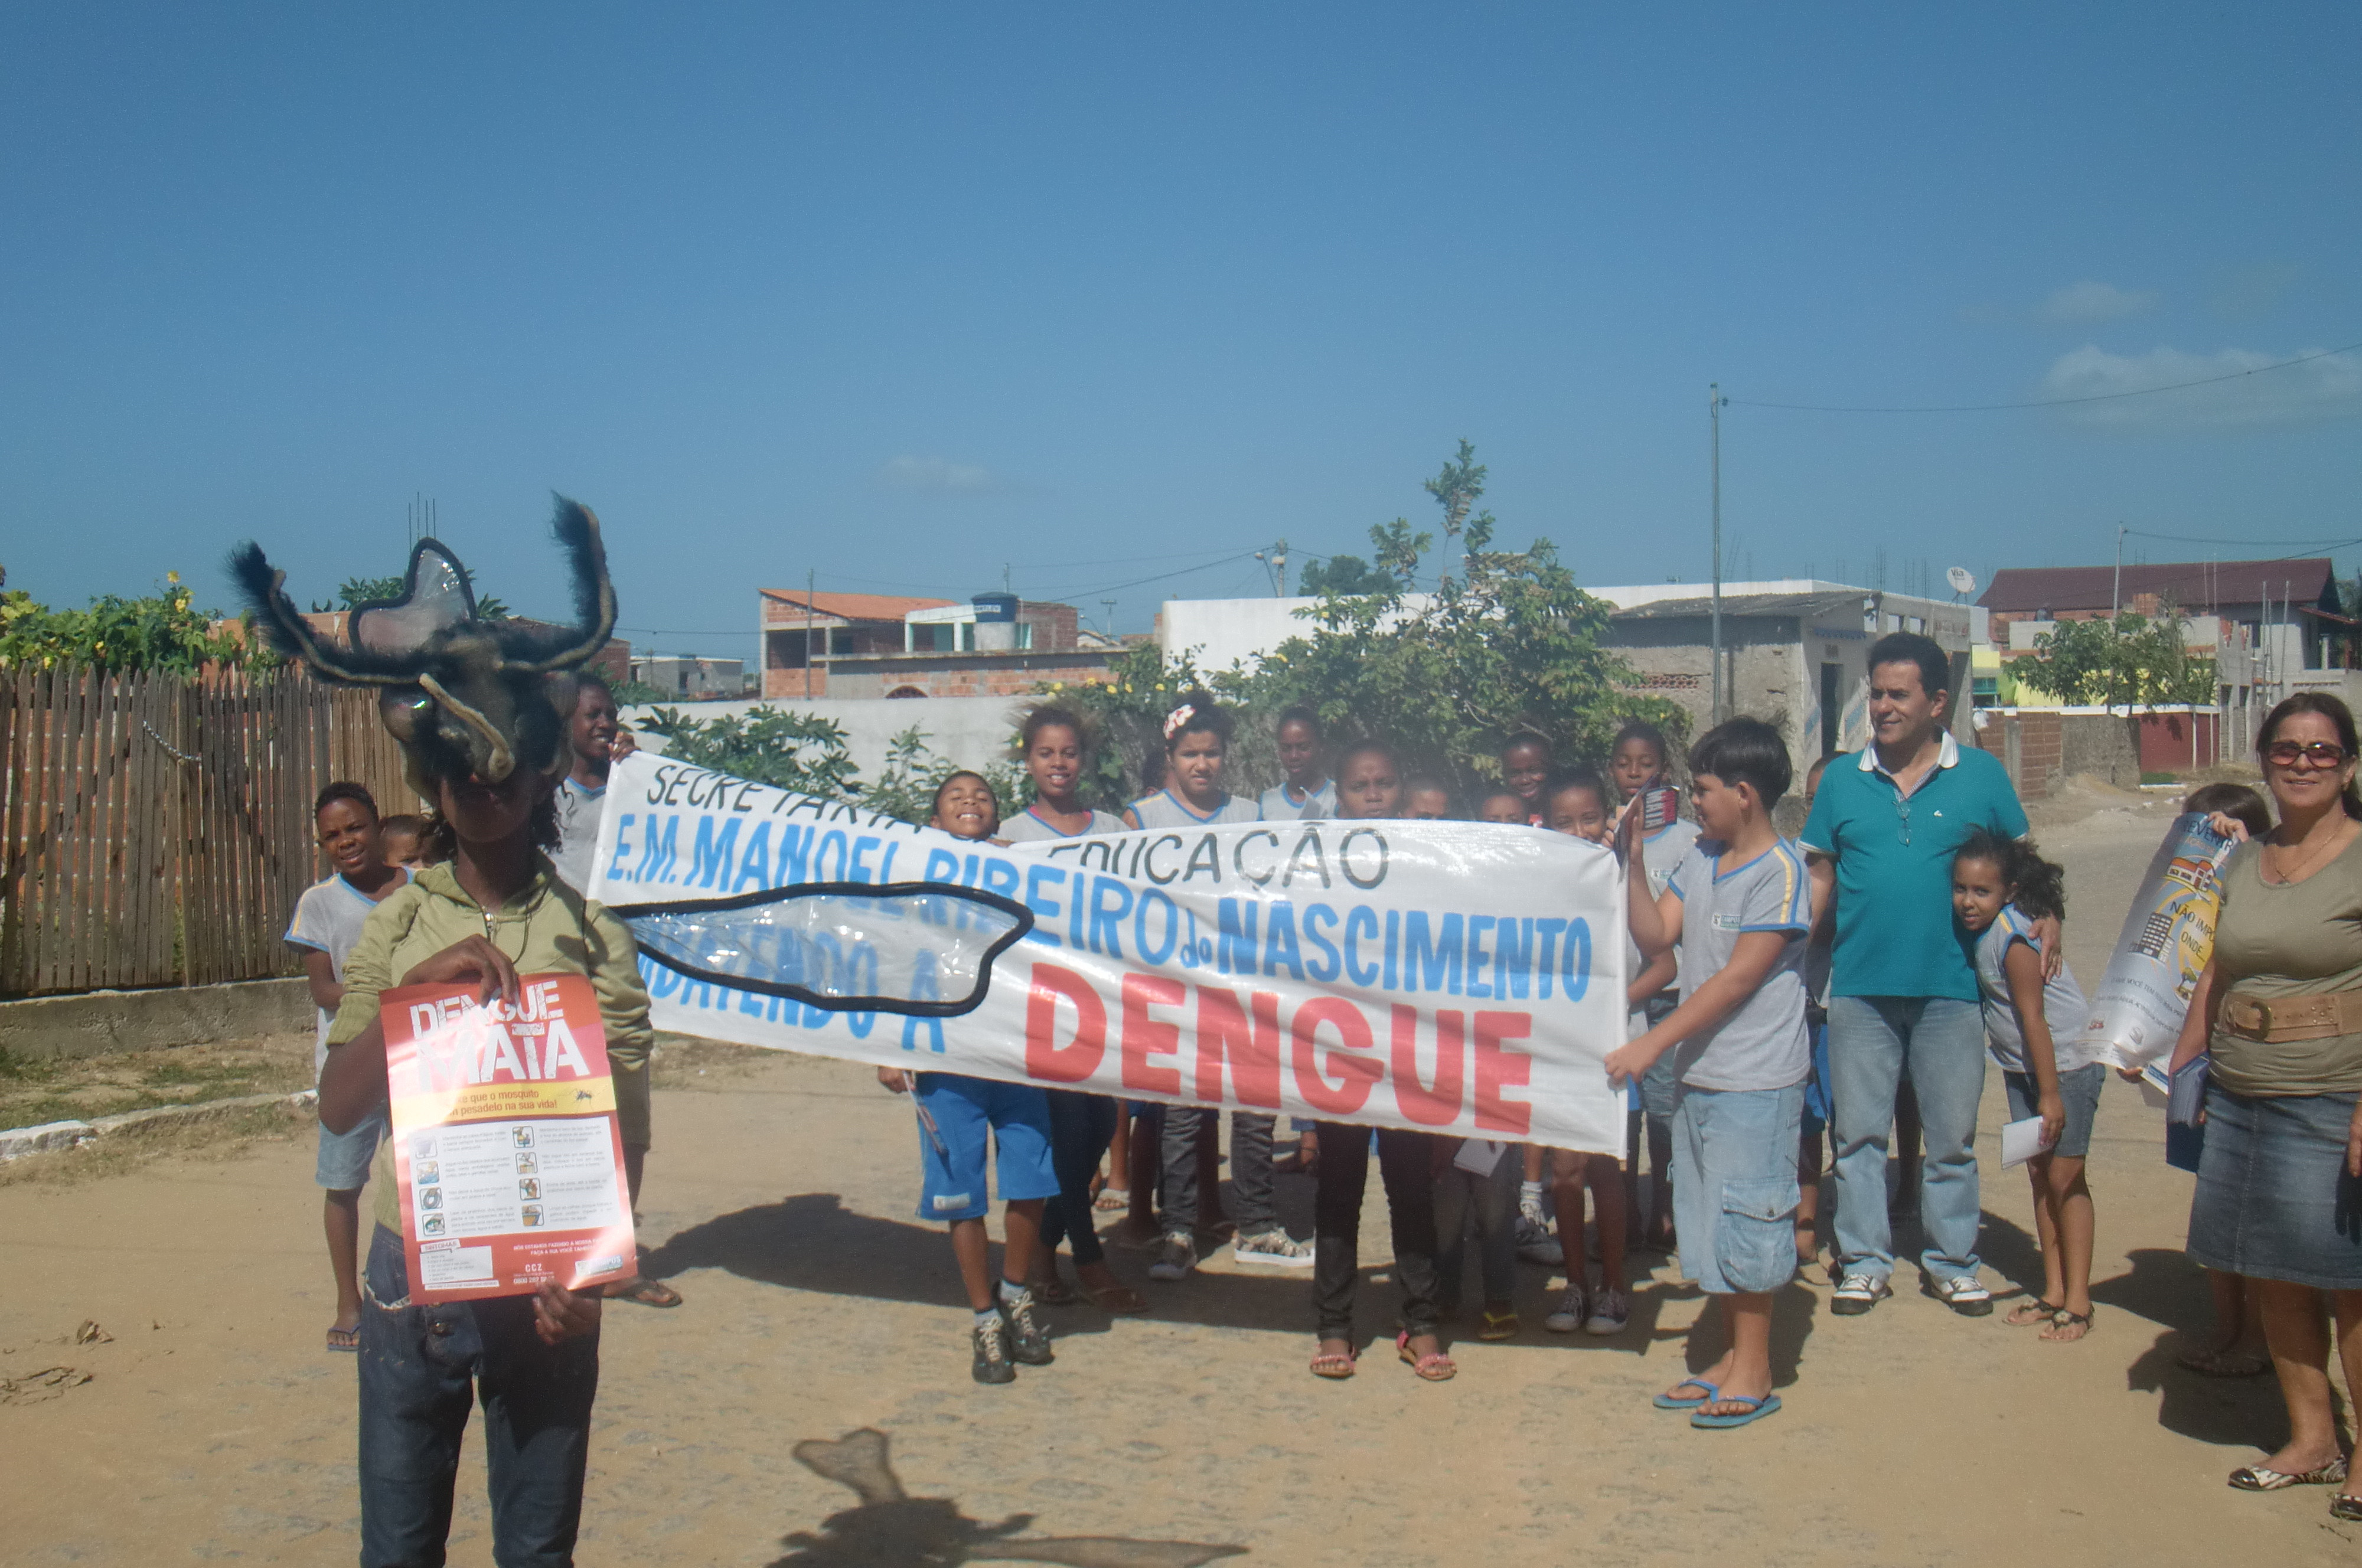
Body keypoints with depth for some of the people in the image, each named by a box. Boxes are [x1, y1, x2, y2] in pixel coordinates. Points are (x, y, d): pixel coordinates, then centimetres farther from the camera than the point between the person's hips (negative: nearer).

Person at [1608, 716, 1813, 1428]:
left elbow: (1740, 977, -19)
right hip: (1697, 1073, 8)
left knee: (1743, 1220, 0)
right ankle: (1732, 1356, 27)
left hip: (1755, 1080, -8)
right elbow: (1656, 935, 5)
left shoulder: (1781, 869, -15)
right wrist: (1630, 864, -4)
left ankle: (1755, 1372, 13)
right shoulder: (1700, 859, 8)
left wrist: (1654, 1042, -20)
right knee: (1707, 1221, 15)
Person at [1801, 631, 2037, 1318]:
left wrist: (2046, 915, -6)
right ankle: (1864, 1262, 18)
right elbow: (1819, 880, 8)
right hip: (1860, 986, 1)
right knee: (1859, 1132, 7)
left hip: (1949, 986, -1)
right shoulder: (1842, 780, 4)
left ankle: (1953, 1262, 23)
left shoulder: (1980, 775, 1)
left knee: (1952, 1134, 9)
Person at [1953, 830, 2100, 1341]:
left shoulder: (2013, 938, -23)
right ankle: (2053, 1291, 16)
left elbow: (2033, 1019, -23)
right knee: (2039, 1175, 9)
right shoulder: (1984, 931, 0)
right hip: (2023, 1067, 8)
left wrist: (2050, 1093, -21)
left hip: (2068, 1062, -8)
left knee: (2065, 1177, -6)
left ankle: (2078, 1300, 0)